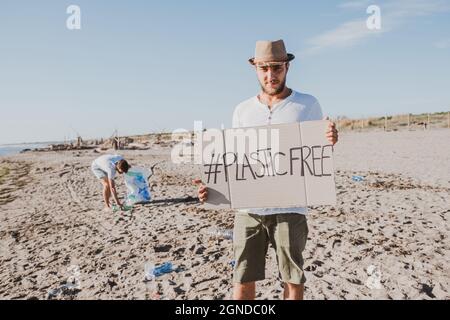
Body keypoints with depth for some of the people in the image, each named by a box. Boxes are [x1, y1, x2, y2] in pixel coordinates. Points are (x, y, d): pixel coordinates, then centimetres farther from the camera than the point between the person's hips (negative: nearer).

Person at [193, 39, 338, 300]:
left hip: (289, 208, -1)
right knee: (243, 280, 8)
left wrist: (330, 141, -17)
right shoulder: (243, 110, 10)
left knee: (294, 280, 9)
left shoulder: (308, 104, 4)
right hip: (248, 209, 2)